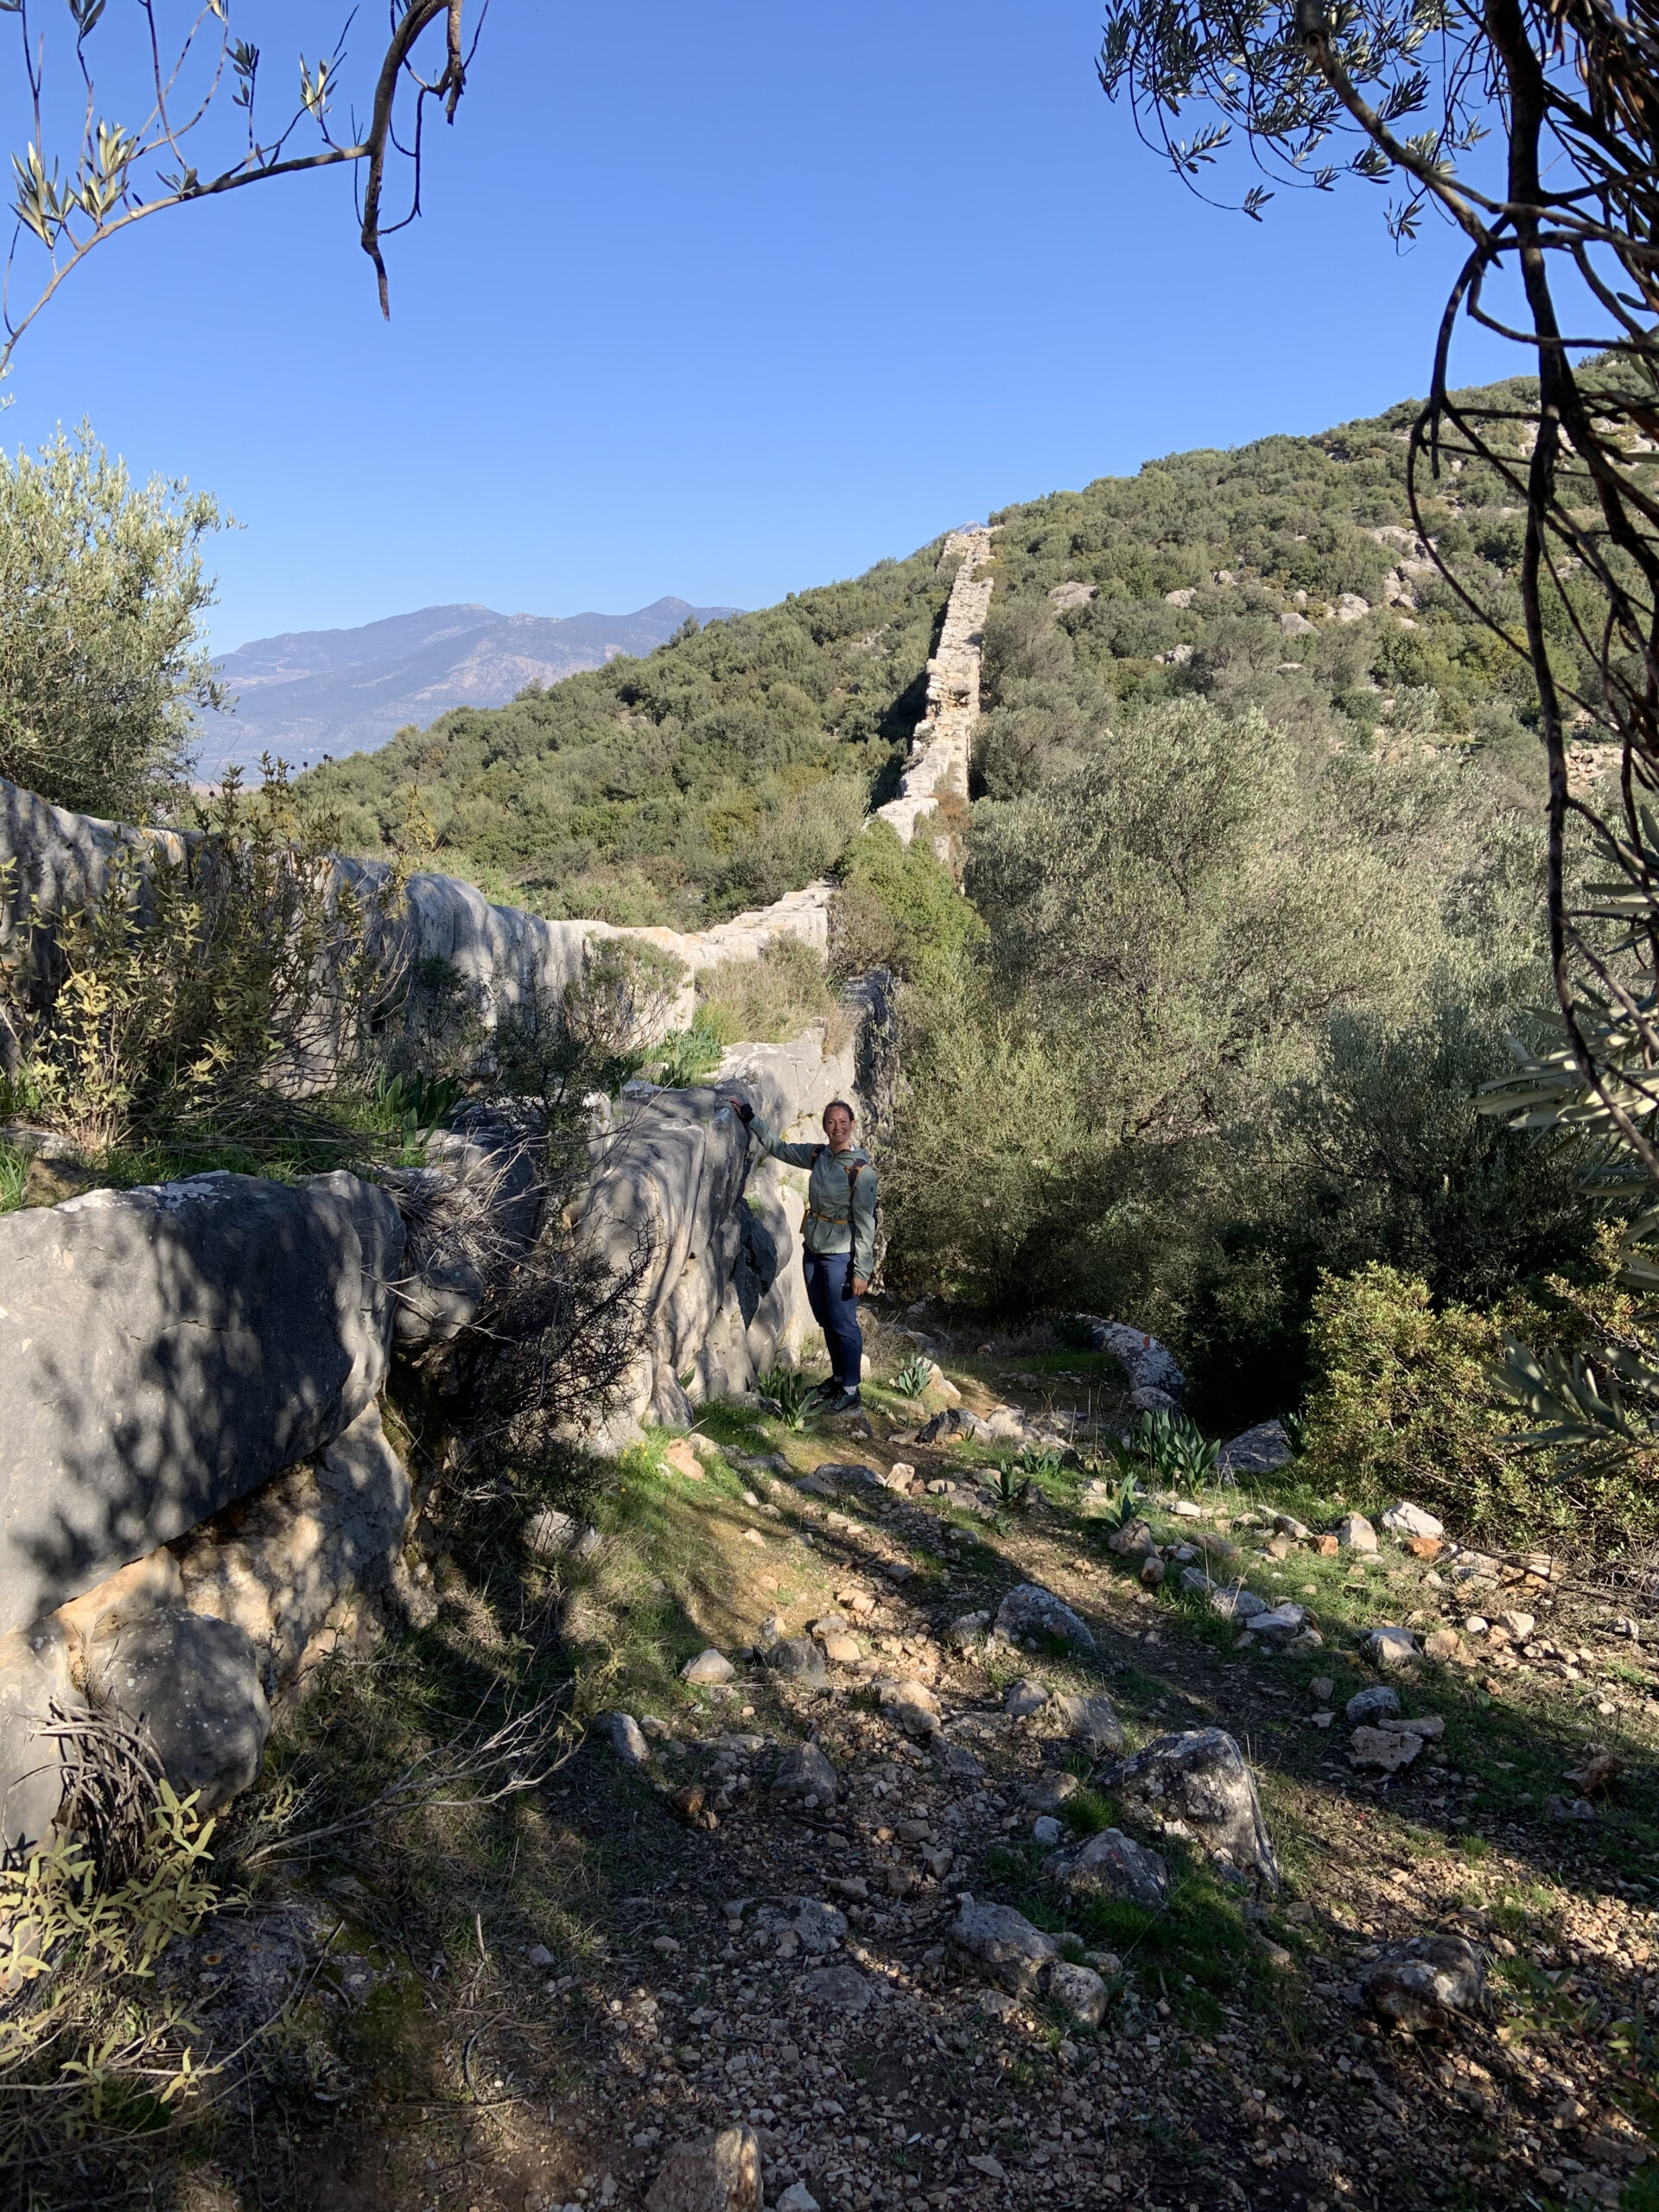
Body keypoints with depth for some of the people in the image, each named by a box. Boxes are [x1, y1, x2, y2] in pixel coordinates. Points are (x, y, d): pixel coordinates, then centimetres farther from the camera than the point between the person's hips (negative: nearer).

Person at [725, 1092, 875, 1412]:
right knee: (825, 1320, 16)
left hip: (840, 1256, -7)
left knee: (843, 1323, 1)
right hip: (813, 1251, 7)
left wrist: (861, 1271, -17)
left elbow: (865, 1223, -16)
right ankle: (837, 1378, 31)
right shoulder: (818, 1155, 3)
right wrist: (748, 1116, 20)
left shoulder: (861, 1169, -16)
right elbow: (778, 1147, 18)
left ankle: (850, 1389, 13)